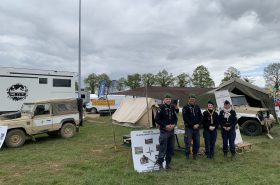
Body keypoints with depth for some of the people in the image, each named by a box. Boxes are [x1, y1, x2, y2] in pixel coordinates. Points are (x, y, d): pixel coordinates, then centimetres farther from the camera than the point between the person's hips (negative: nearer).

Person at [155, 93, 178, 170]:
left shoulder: (172, 108, 8)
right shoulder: (161, 108, -10)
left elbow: (175, 118, 17)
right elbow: (157, 119, -12)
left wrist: (174, 125, -3)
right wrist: (165, 126, -15)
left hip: (171, 131, 6)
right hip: (164, 131, -6)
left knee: (171, 148, 12)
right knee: (163, 148, -4)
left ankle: (168, 163, 24)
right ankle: (160, 163, 9)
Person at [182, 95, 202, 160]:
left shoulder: (197, 107, 11)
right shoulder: (185, 107, -4)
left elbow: (200, 117, 10)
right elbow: (185, 118, -10)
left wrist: (198, 124, -6)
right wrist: (192, 125, -13)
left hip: (196, 128, 5)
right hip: (188, 128, -4)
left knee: (197, 142, 8)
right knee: (188, 143, -1)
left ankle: (195, 154, 24)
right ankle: (187, 156, 11)